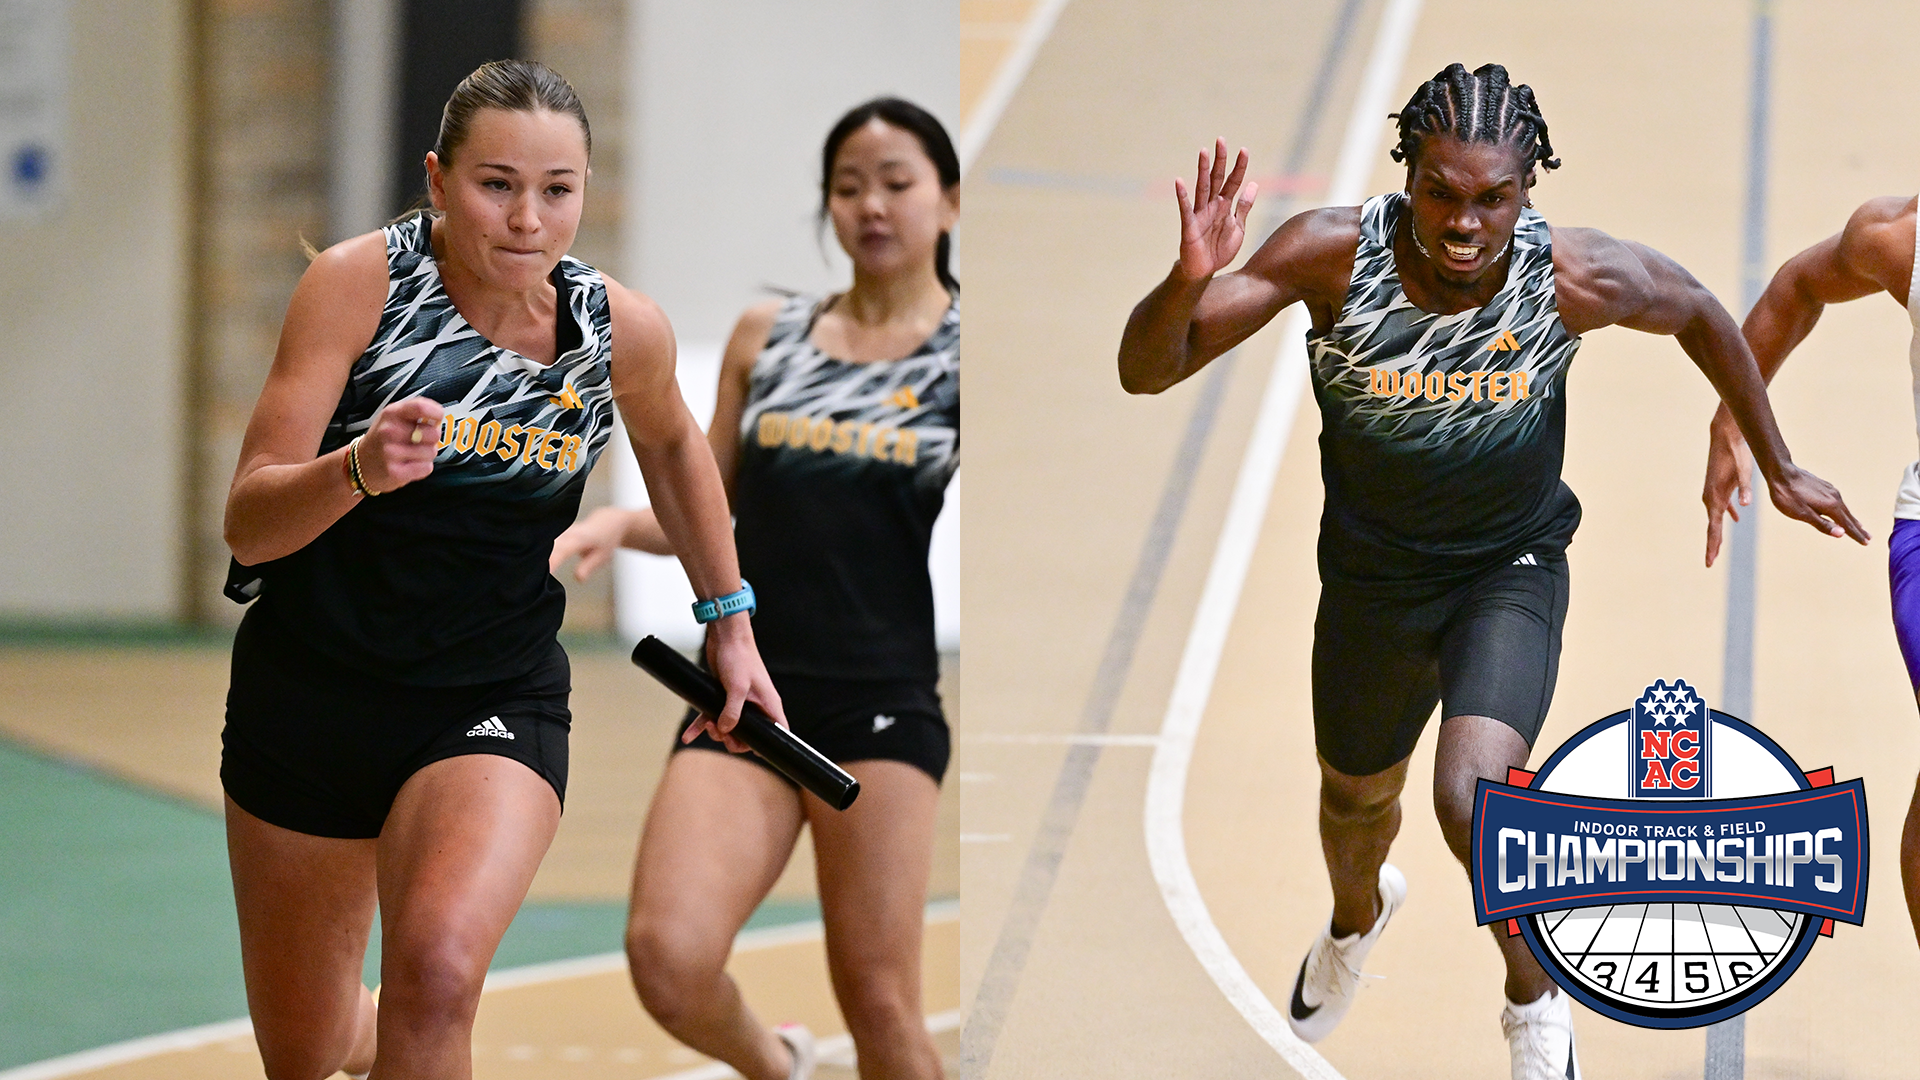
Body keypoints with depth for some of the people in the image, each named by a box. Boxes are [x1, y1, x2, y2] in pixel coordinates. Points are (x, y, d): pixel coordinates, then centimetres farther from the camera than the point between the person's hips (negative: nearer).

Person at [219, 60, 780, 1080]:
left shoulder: (622, 329, -7)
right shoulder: (357, 282, -15)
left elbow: (671, 442, 18)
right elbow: (247, 524, -20)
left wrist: (729, 622, 21)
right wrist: (355, 471, -39)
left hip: (494, 700, 0)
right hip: (309, 683, 0)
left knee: (437, 972, -31)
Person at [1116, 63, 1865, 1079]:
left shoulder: (1576, 279, -26)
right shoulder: (1333, 255, -27)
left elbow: (1699, 314, -2)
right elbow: (1145, 372, -25)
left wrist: (1780, 469, 8)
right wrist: (1190, 280, -46)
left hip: (1512, 567, -2)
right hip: (1371, 573, 2)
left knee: (1473, 798, -26)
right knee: (1355, 799, 26)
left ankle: (1535, 998, 3)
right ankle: (1357, 916, 64)